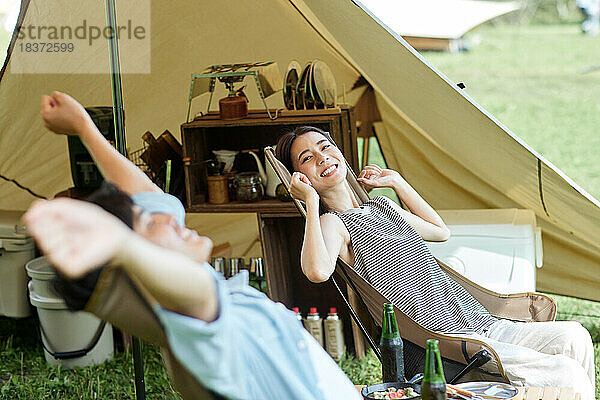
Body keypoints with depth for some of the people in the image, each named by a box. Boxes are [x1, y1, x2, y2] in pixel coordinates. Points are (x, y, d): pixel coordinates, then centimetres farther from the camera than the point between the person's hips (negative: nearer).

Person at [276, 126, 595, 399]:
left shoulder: (382, 207, 20)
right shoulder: (333, 222, -4)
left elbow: (440, 231, 35)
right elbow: (318, 271, -27)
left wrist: (396, 181, 30)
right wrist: (312, 201, -15)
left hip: (479, 323, 8)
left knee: (573, 338, -7)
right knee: (563, 371, -18)